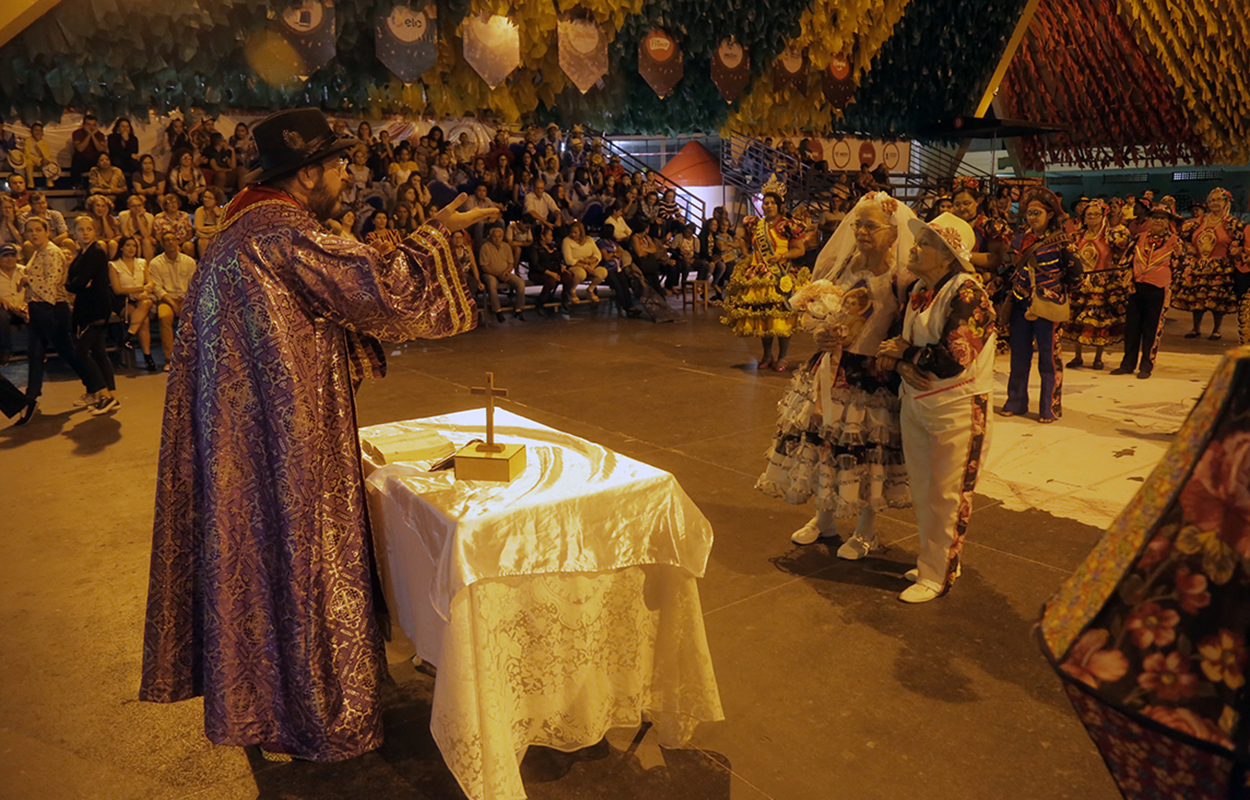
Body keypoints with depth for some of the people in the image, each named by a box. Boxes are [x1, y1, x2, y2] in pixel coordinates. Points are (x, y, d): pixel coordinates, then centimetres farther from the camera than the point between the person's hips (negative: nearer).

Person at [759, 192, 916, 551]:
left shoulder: (900, 278, -12)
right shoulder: (846, 266, 6)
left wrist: (852, 341, -20)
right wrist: (823, 336, -9)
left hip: (872, 373, -5)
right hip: (831, 367, 6)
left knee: (865, 448, 2)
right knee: (822, 436, 11)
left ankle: (865, 531, 23)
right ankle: (824, 518, 32)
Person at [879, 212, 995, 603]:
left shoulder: (968, 295, -18)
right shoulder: (918, 290, 6)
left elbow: (951, 359, -26)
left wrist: (905, 352, -12)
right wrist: (904, 364, -11)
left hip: (957, 409, -8)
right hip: (915, 402, 8)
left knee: (946, 496, 3)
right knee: (921, 489, 17)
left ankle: (938, 574, 16)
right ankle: (933, 559, 35)